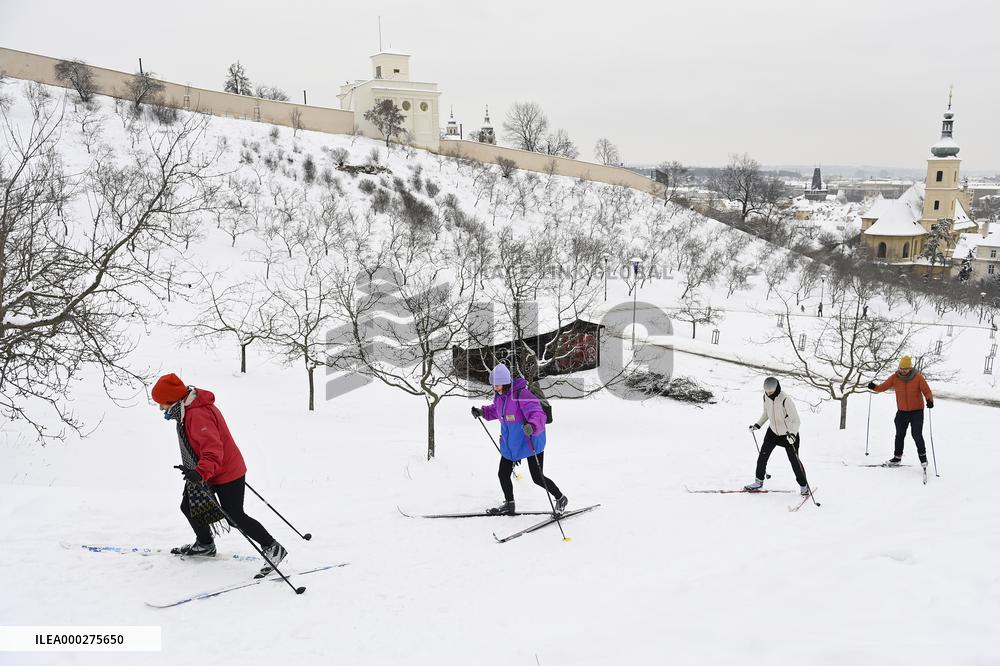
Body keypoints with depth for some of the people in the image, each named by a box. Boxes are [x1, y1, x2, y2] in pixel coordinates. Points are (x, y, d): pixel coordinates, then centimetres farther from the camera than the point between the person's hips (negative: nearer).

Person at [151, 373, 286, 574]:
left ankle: (273, 548, 7)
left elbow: (212, 448, -39)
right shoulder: (189, 409, 4)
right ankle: (205, 545, 38)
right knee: (188, 506, 16)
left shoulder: (197, 414, -29)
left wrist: (201, 472, -53)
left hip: (226, 474, -10)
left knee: (235, 517, -4)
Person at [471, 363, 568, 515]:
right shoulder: (499, 396, 2)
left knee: (537, 478, -1)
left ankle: (560, 498, 22)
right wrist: (483, 412, 11)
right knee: (503, 474, 11)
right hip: (510, 443, 8)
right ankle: (509, 505, 32)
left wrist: (532, 426, -53)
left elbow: (537, 414, -33)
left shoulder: (521, 394, -24)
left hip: (530, 442, -8)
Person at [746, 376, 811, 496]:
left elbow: (796, 421, -25)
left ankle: (803, 486, 20)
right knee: (763, 455, 4)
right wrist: (758, 425, 5)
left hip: (788, 435, -5)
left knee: (794, 460, 1)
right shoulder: (766, 397, -9)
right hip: (773, 432, 6)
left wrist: (793, 434, -39)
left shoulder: (786, 400, -29)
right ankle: (759, 482, 21)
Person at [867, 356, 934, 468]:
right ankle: (897, 457, 27)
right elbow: (884, 386, -5)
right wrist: (875, 387, -24)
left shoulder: (918, 377, -11)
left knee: (916, 434, -8)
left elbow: (927, 391, -13)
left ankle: (922, 456, 11)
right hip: (902, 412, 3)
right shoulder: (895, 377, -4)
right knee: (900, 435, 13)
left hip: (916, 411, -3)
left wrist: (930, 400, -32)